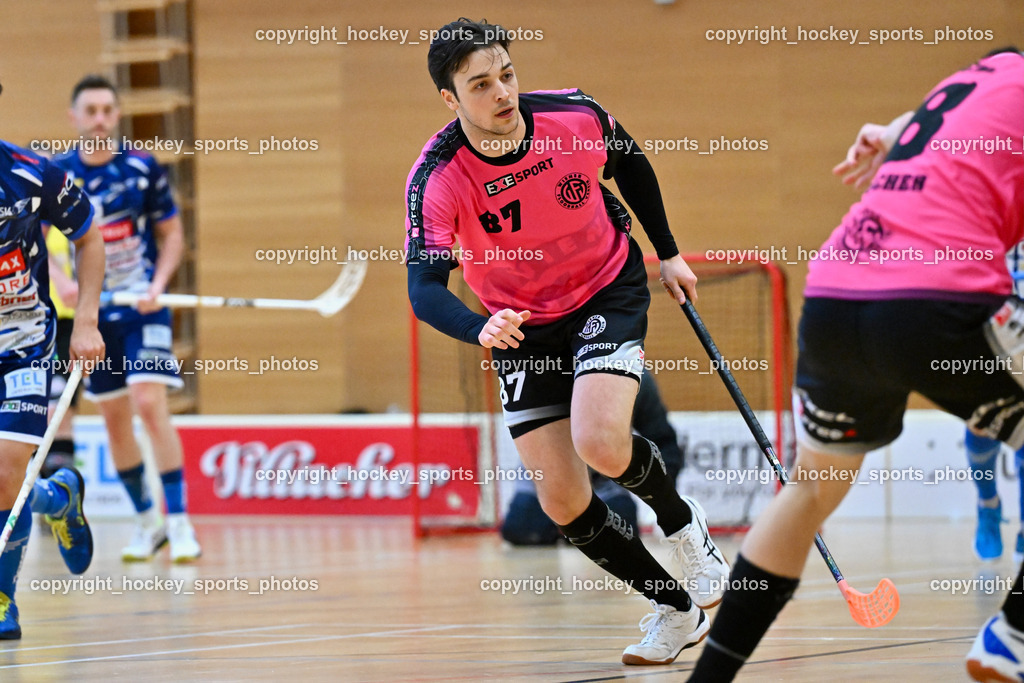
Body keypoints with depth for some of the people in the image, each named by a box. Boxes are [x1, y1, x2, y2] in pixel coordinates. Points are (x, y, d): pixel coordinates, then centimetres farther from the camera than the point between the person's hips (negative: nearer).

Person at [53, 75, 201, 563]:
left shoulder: (143, 169, -5)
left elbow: (172, 234, 4)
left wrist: (159, 284, -12)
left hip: (142, 308, -3)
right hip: (93, 311, 3)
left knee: (150, 404, -16)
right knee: (114, 420, 8)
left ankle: (179, 522, -13)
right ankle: (146, 521, 21)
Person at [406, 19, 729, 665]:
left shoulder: (577, 117, -20)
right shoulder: (437, 180, -25)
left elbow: (632, 166, 4)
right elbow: (425, 287, -35)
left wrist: (668, 252, 12)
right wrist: (480, 330, -55)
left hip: (610, 291, -1)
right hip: (522, 327, 1)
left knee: (600, 443, -27)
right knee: (563, 502, -5)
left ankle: (683, 523, 7)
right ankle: (677, 610, 14)